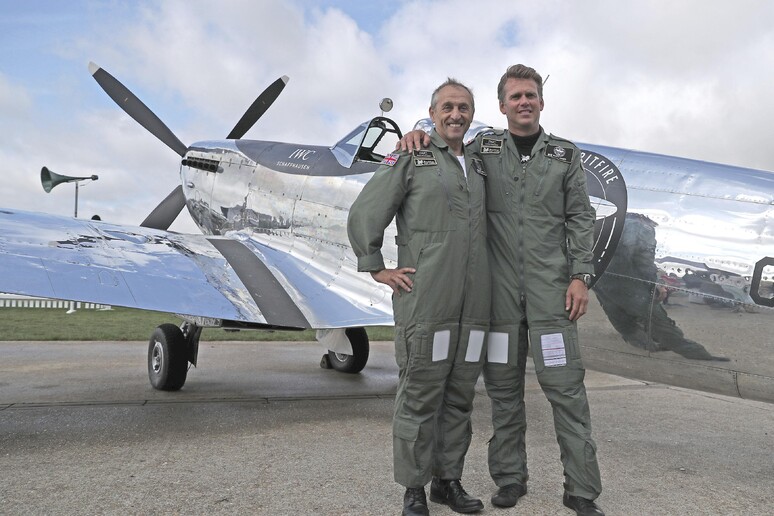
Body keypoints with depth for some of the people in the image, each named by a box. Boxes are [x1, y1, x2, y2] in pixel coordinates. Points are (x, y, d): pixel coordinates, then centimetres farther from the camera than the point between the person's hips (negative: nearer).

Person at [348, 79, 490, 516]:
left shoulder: (479, 168, 19)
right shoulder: (411, 158, 3)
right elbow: (364, 215, 0)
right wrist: (378, 269, -2)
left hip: (474, 304, 6)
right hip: (425, 300, -5)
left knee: (460, 397, 11)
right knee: (420, 396, 0)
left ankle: (449, 480, 26)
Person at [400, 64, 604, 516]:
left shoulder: (565, 154, 10)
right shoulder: (482, 150, 10)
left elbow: (580, 219, 6)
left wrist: (580, 276, -4)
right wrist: (417, 136, -3)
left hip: (551, 287, 0)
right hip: (499, 288, 1)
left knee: (565, 385, -2)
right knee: (504, 386, 7)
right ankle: (510, 478, 22)